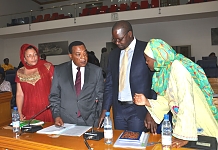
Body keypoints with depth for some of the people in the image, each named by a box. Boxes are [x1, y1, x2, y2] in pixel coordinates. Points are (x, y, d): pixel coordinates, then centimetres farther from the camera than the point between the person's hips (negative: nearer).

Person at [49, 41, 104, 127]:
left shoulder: (96, 71, -1)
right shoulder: (59, 70, 2)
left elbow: (101, 98, 4)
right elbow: (54, 96, 7)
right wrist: (56, 116, -4)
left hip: (89, 122, 0)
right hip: (65, 122, 0)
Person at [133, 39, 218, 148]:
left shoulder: (177, 66, -20)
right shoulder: (163, 71, 3)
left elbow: (186, 103, -27)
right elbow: (167, 102, 7)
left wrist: (185, 136, -26)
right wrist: (147, 102, -5)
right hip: (179, 125, 7)